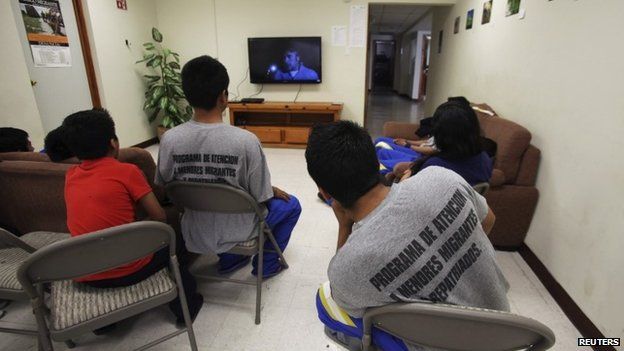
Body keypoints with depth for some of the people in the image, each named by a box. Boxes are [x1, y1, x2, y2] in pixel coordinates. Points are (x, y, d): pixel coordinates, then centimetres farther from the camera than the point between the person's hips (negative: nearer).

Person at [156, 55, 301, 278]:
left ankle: (229, 259, 36)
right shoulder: (245, 140, -27)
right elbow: (261, 198, -17)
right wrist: (273, 191, 6)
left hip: (194, 236, 5)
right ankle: (266, 264, 28)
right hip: (235, 234, -4)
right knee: (291, 204, 20)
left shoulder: (169, 139, -15)